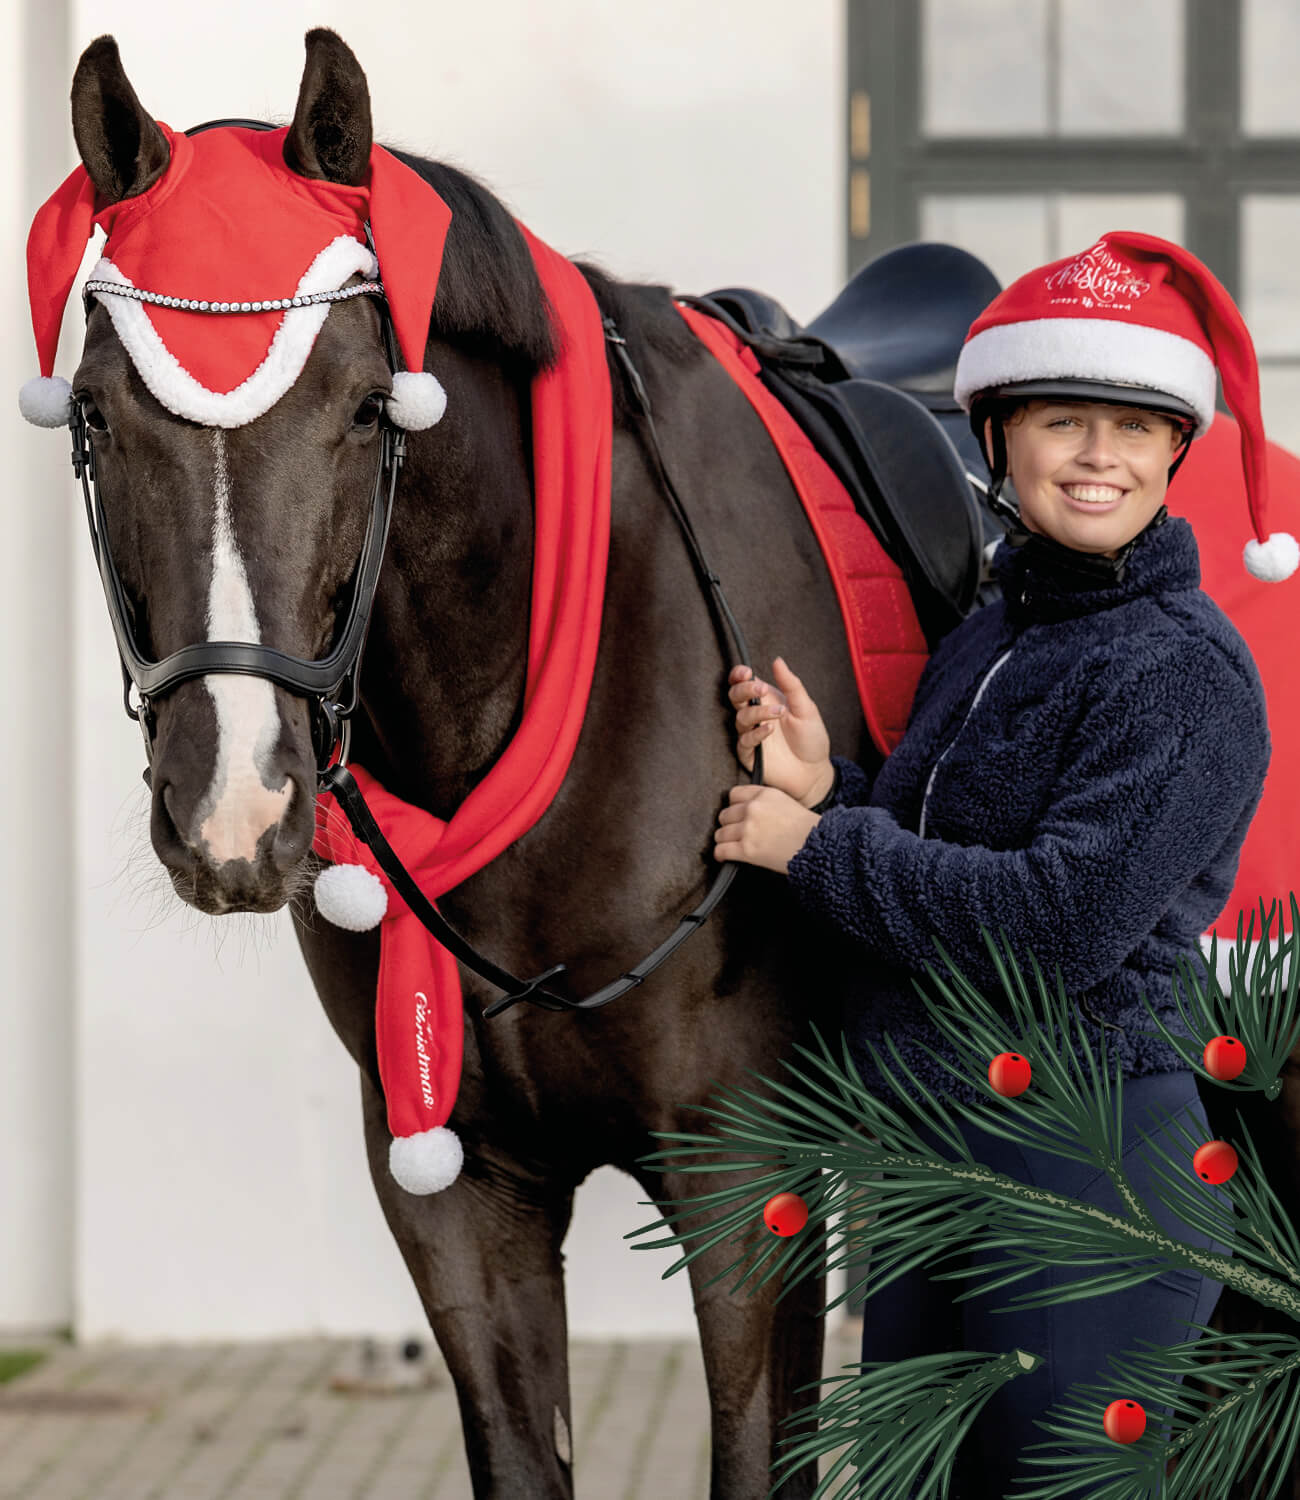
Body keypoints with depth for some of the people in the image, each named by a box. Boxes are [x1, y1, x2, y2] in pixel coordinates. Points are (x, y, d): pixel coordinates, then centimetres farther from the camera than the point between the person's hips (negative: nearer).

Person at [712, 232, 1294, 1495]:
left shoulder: (1186, 674, -14)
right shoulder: (983, 642, 12)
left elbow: (1068, 920, -24)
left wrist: (820, 847, -15)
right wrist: (824, 785, -4)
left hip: (1082, 1167, -8)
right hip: (923, 1154, 8)